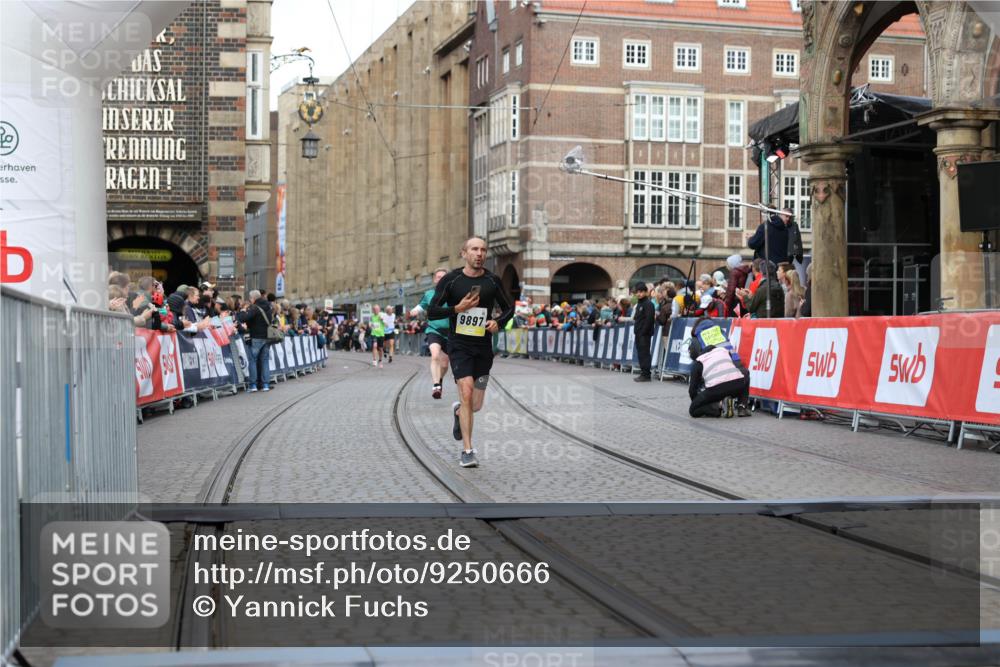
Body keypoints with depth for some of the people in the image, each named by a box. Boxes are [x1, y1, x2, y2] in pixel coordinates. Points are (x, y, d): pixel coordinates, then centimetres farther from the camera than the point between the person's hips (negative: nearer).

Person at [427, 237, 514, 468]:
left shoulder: (493, 281, 3)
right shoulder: (450, 280, -4)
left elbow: (509, 308, 15)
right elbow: (432, 312, -3)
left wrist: (498, 321, -6)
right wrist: (457, 308, -17)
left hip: (483, 347, 3)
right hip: (459, 346, -3)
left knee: (476, 405, 7)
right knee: (466, 393, -19)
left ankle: (459, 411, 45)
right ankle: (467, 451, -11)